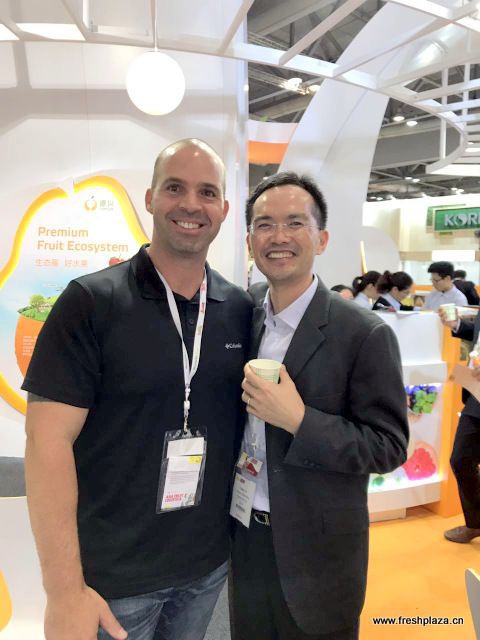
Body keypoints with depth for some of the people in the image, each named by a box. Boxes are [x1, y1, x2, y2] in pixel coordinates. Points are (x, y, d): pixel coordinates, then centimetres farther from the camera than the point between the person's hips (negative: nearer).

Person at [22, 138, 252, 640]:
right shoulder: (90, 302, -15)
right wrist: (64, 590, -18)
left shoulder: (241, 309, -2)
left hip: (210, 560, 5)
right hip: (111, 572, -4)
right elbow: (48, 442, -17)